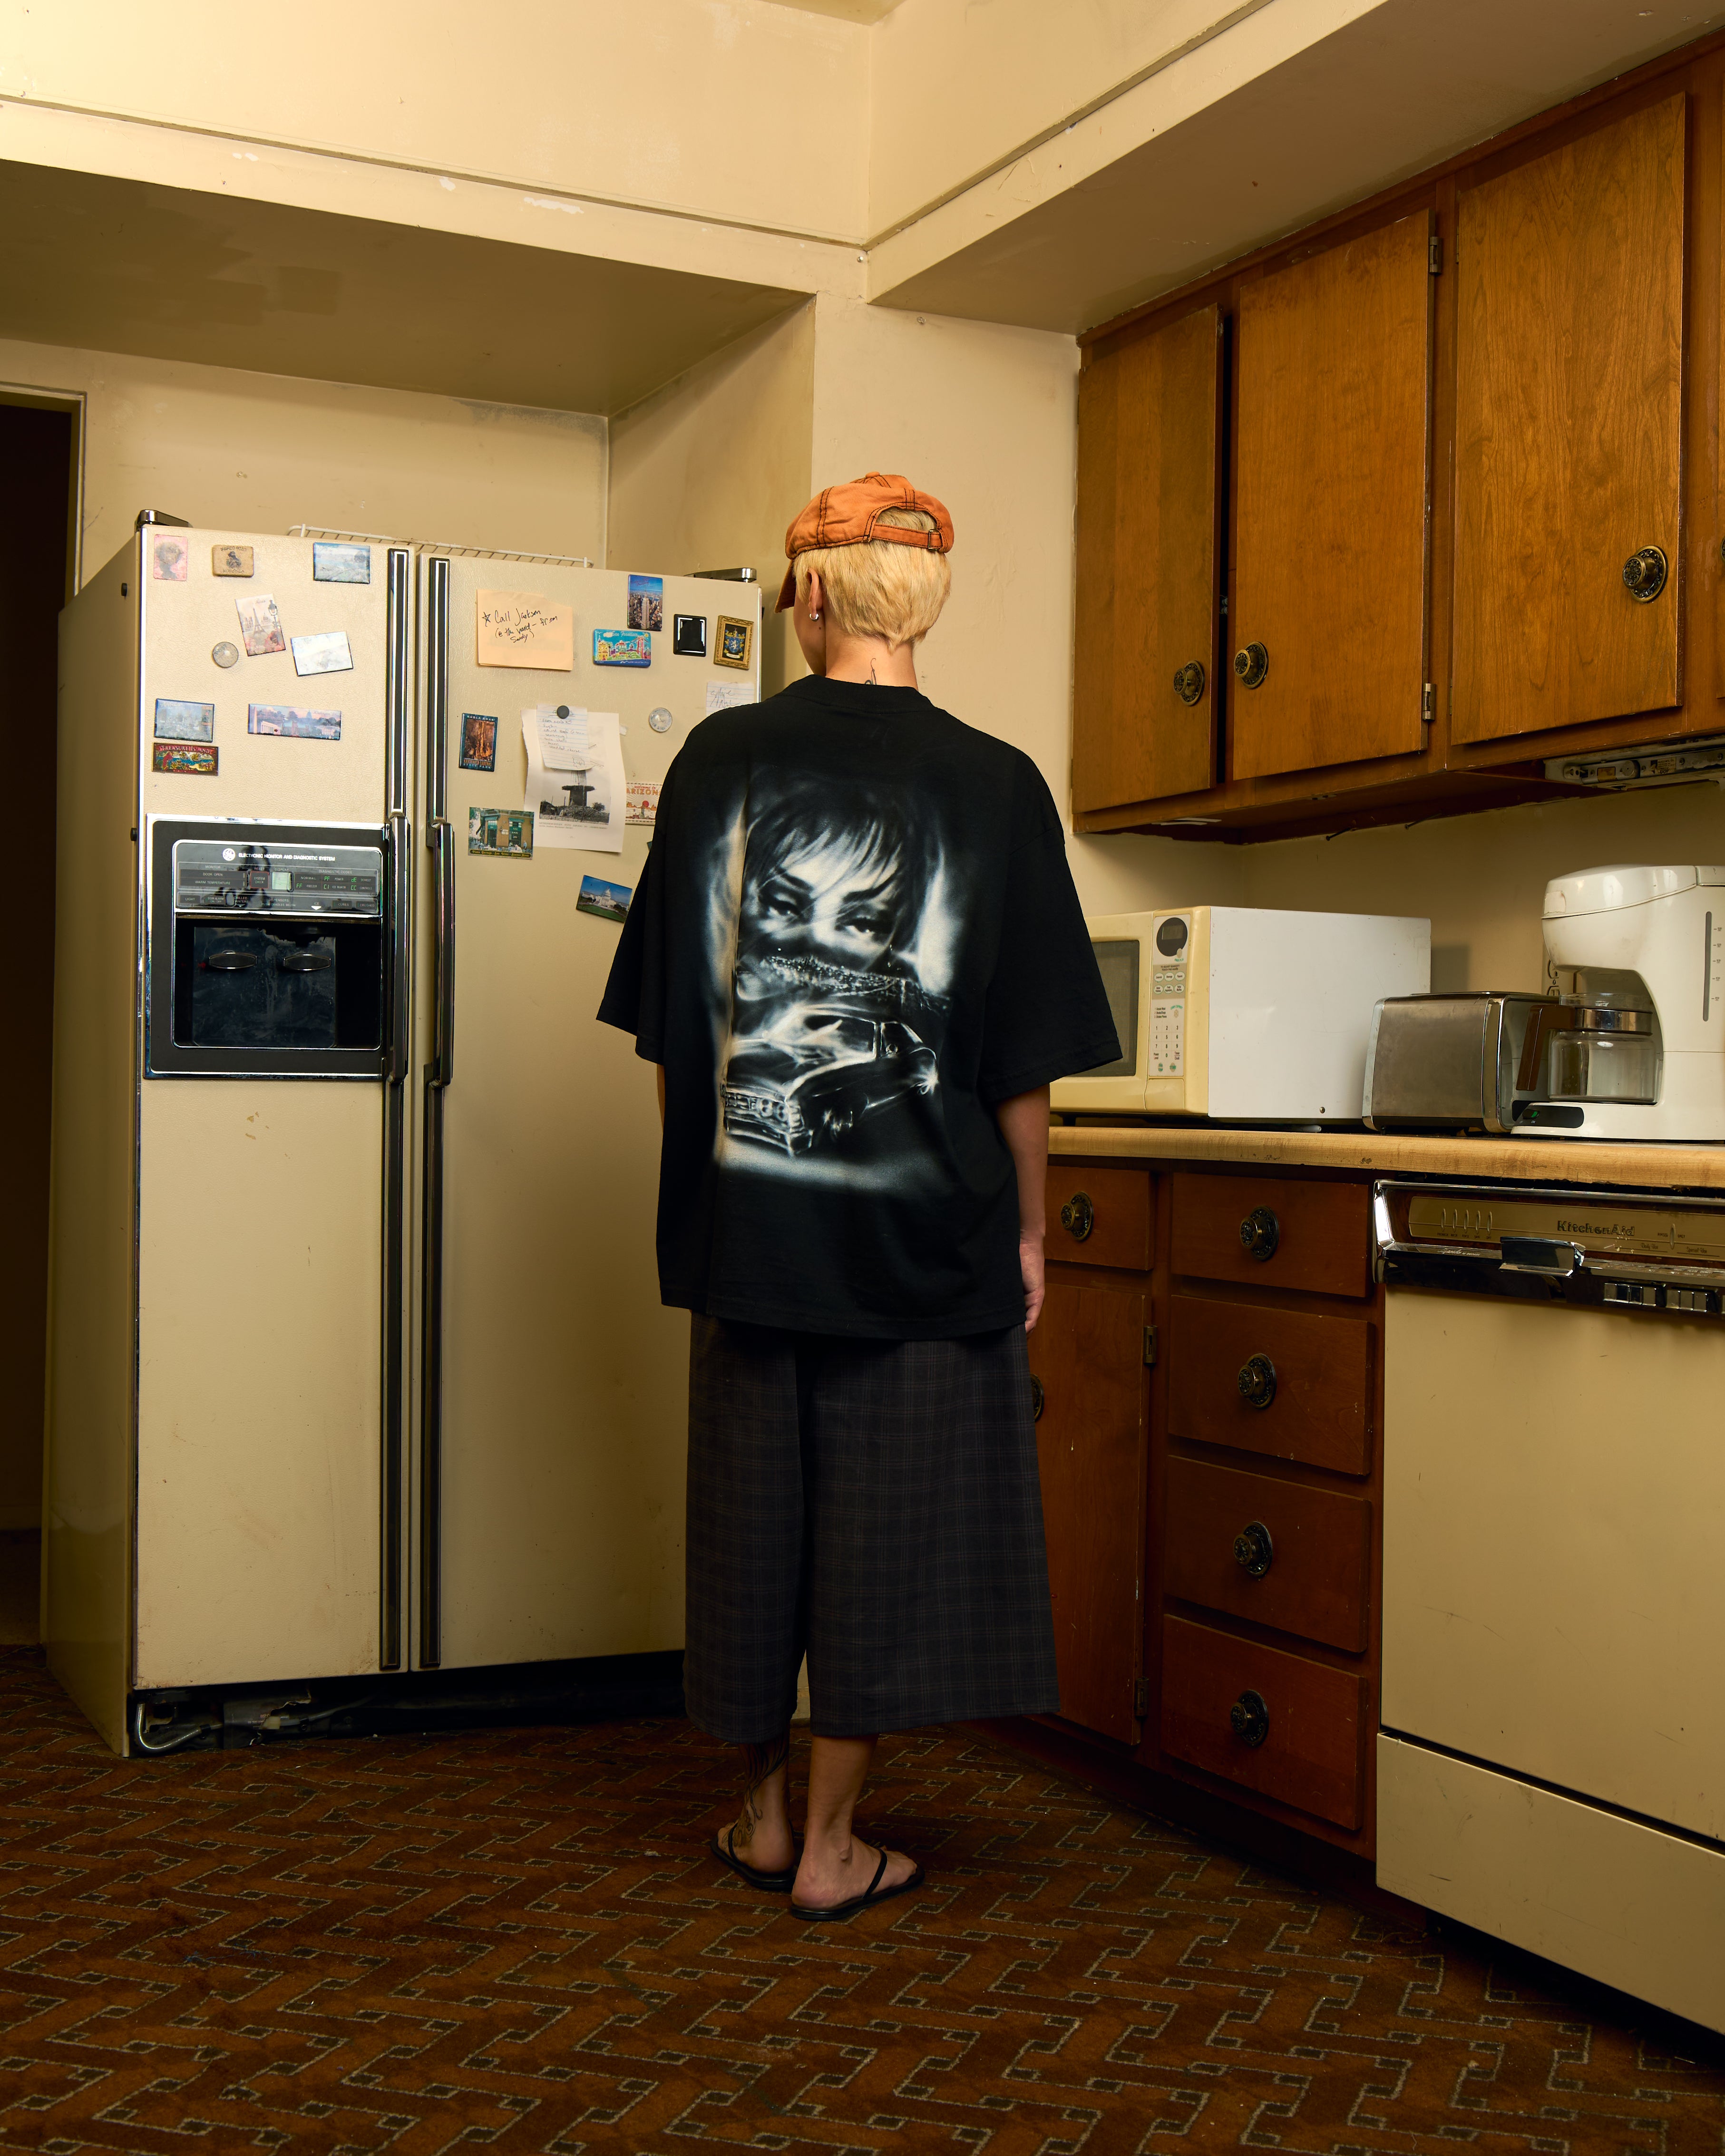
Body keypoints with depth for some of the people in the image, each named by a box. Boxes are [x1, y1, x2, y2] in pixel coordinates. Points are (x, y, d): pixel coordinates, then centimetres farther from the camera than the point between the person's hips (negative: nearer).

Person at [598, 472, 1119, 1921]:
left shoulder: (723, 761, -1)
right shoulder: (993, 785, -5)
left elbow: (669, 1021, 4)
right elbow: (1024, 1059, -4)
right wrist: (1028, 1229, 6)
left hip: (746, 1212, 2)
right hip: (927, 1222, -2)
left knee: (755, 1509, 15)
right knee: (890, 1520, 8)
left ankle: (763, 1813, 28)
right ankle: (830, 1846, 16)